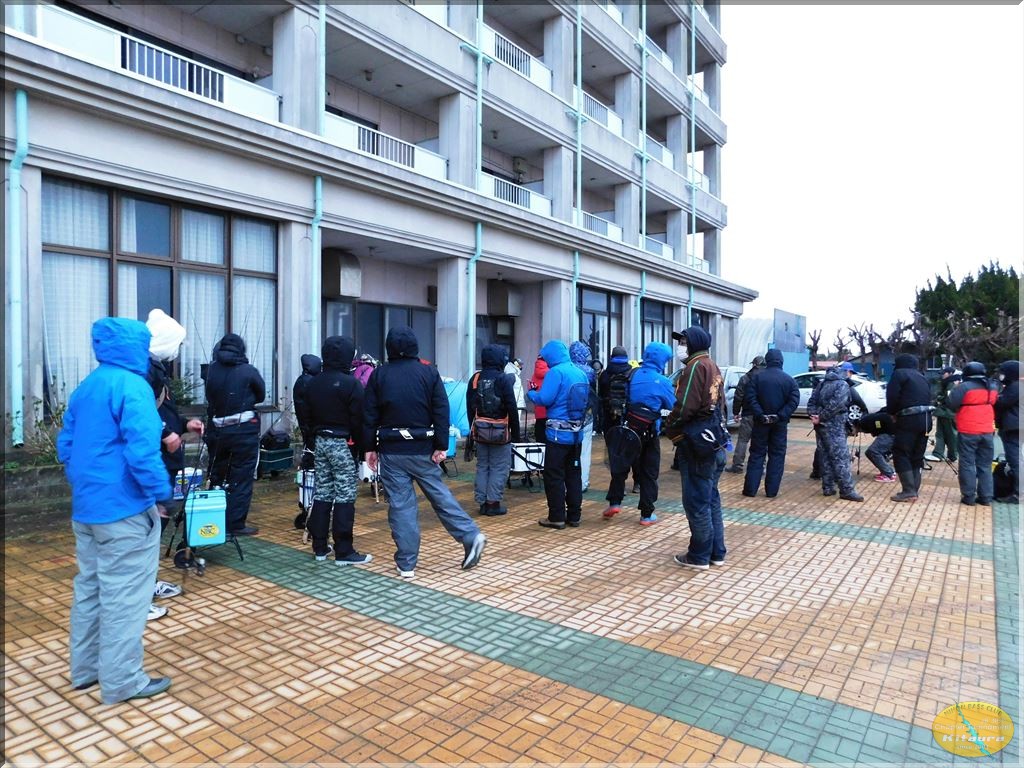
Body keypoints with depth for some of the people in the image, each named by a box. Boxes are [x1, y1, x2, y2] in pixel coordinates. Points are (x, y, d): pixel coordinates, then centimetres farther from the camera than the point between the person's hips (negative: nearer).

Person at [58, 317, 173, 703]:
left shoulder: (84, 388, 11)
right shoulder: (132, 387, -18)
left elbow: (65, 445, 17)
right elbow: (142, 451, -26)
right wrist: (162, 492, -16)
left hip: (85, 508, 9)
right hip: (124, 510, -9)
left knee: (89, 588, 19)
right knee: (124, 595, 1)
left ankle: (85, 668, 32)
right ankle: (121, 681, 11)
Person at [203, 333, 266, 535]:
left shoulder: (211, 370, -1)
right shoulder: (248, 371, -8)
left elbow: (209, 397, 3)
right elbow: (261, 396, 4)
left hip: (216, 430, 4)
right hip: (244, 430, -4)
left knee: (216, 476, 16)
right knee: (241, 478, 3)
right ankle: (235, 525, 6)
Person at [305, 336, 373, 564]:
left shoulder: (313, 384, 8)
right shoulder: (351, 384, -14)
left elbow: (308, 416, 12)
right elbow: (358, 420, -14)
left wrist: (317, 439, 16)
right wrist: (360, 447, -5)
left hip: (320, 442, 7)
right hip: (342, 444, -7)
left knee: (321, 494, 12)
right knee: (344, 497, -3)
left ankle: (319, 547, 19)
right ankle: (343, 552, 1)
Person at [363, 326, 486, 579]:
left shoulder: (378, 375, 0)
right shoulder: (429, 372, -2)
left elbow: (369, 415, 0)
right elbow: (441, 411, -6)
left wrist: (370, 448, 6)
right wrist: (441, 446, -3)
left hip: (391, 450, 0)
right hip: (423, 448, 0)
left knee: (400, 504, 3)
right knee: (439, 494, 14)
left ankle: (406, 564, 9)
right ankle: (471, 535, 12)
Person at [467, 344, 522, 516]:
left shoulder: (475, 378, 1)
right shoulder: (504, 379, -14)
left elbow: (469, 406, 8)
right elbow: (512, 409, -12)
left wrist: (473, 428, 17)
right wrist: (516, 433, -2)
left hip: (479, 430, 5)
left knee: (482, 466, 13)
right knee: (499, 468, 3)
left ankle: (482, 502, 16)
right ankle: (493, 503, 3)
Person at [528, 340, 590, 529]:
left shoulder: (556, 371, -13)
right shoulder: (581, 373, 9)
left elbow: (544, 399, -18)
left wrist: (531, 393, 3)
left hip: (558, 433, -7)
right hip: (577, 432, 7)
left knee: (554, 476, 1)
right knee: (574, 474, 13)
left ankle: (556, 517, 4)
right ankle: (574, 515, 18)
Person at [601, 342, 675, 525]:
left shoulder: (631, 375, 1)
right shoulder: (662, 382, -12)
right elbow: (672, 405, 0)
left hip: (626, 429, 3)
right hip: (648, 433, -3)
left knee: (621, 467, 18)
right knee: (649, 474, 7)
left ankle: (614, 502, 11)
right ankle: (647, 515, 11)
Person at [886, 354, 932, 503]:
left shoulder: (899, 374, -1)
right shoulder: (921, 376, 22)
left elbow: (892, 397, -9)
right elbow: (928, 398, 19)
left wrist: (893, 413, 10)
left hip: (909, 419, -8)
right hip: (925, 419, 8)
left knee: (901, 454, -3)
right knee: (917, 456, 13)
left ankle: (909, 491, -8)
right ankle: (913, 490, 14)